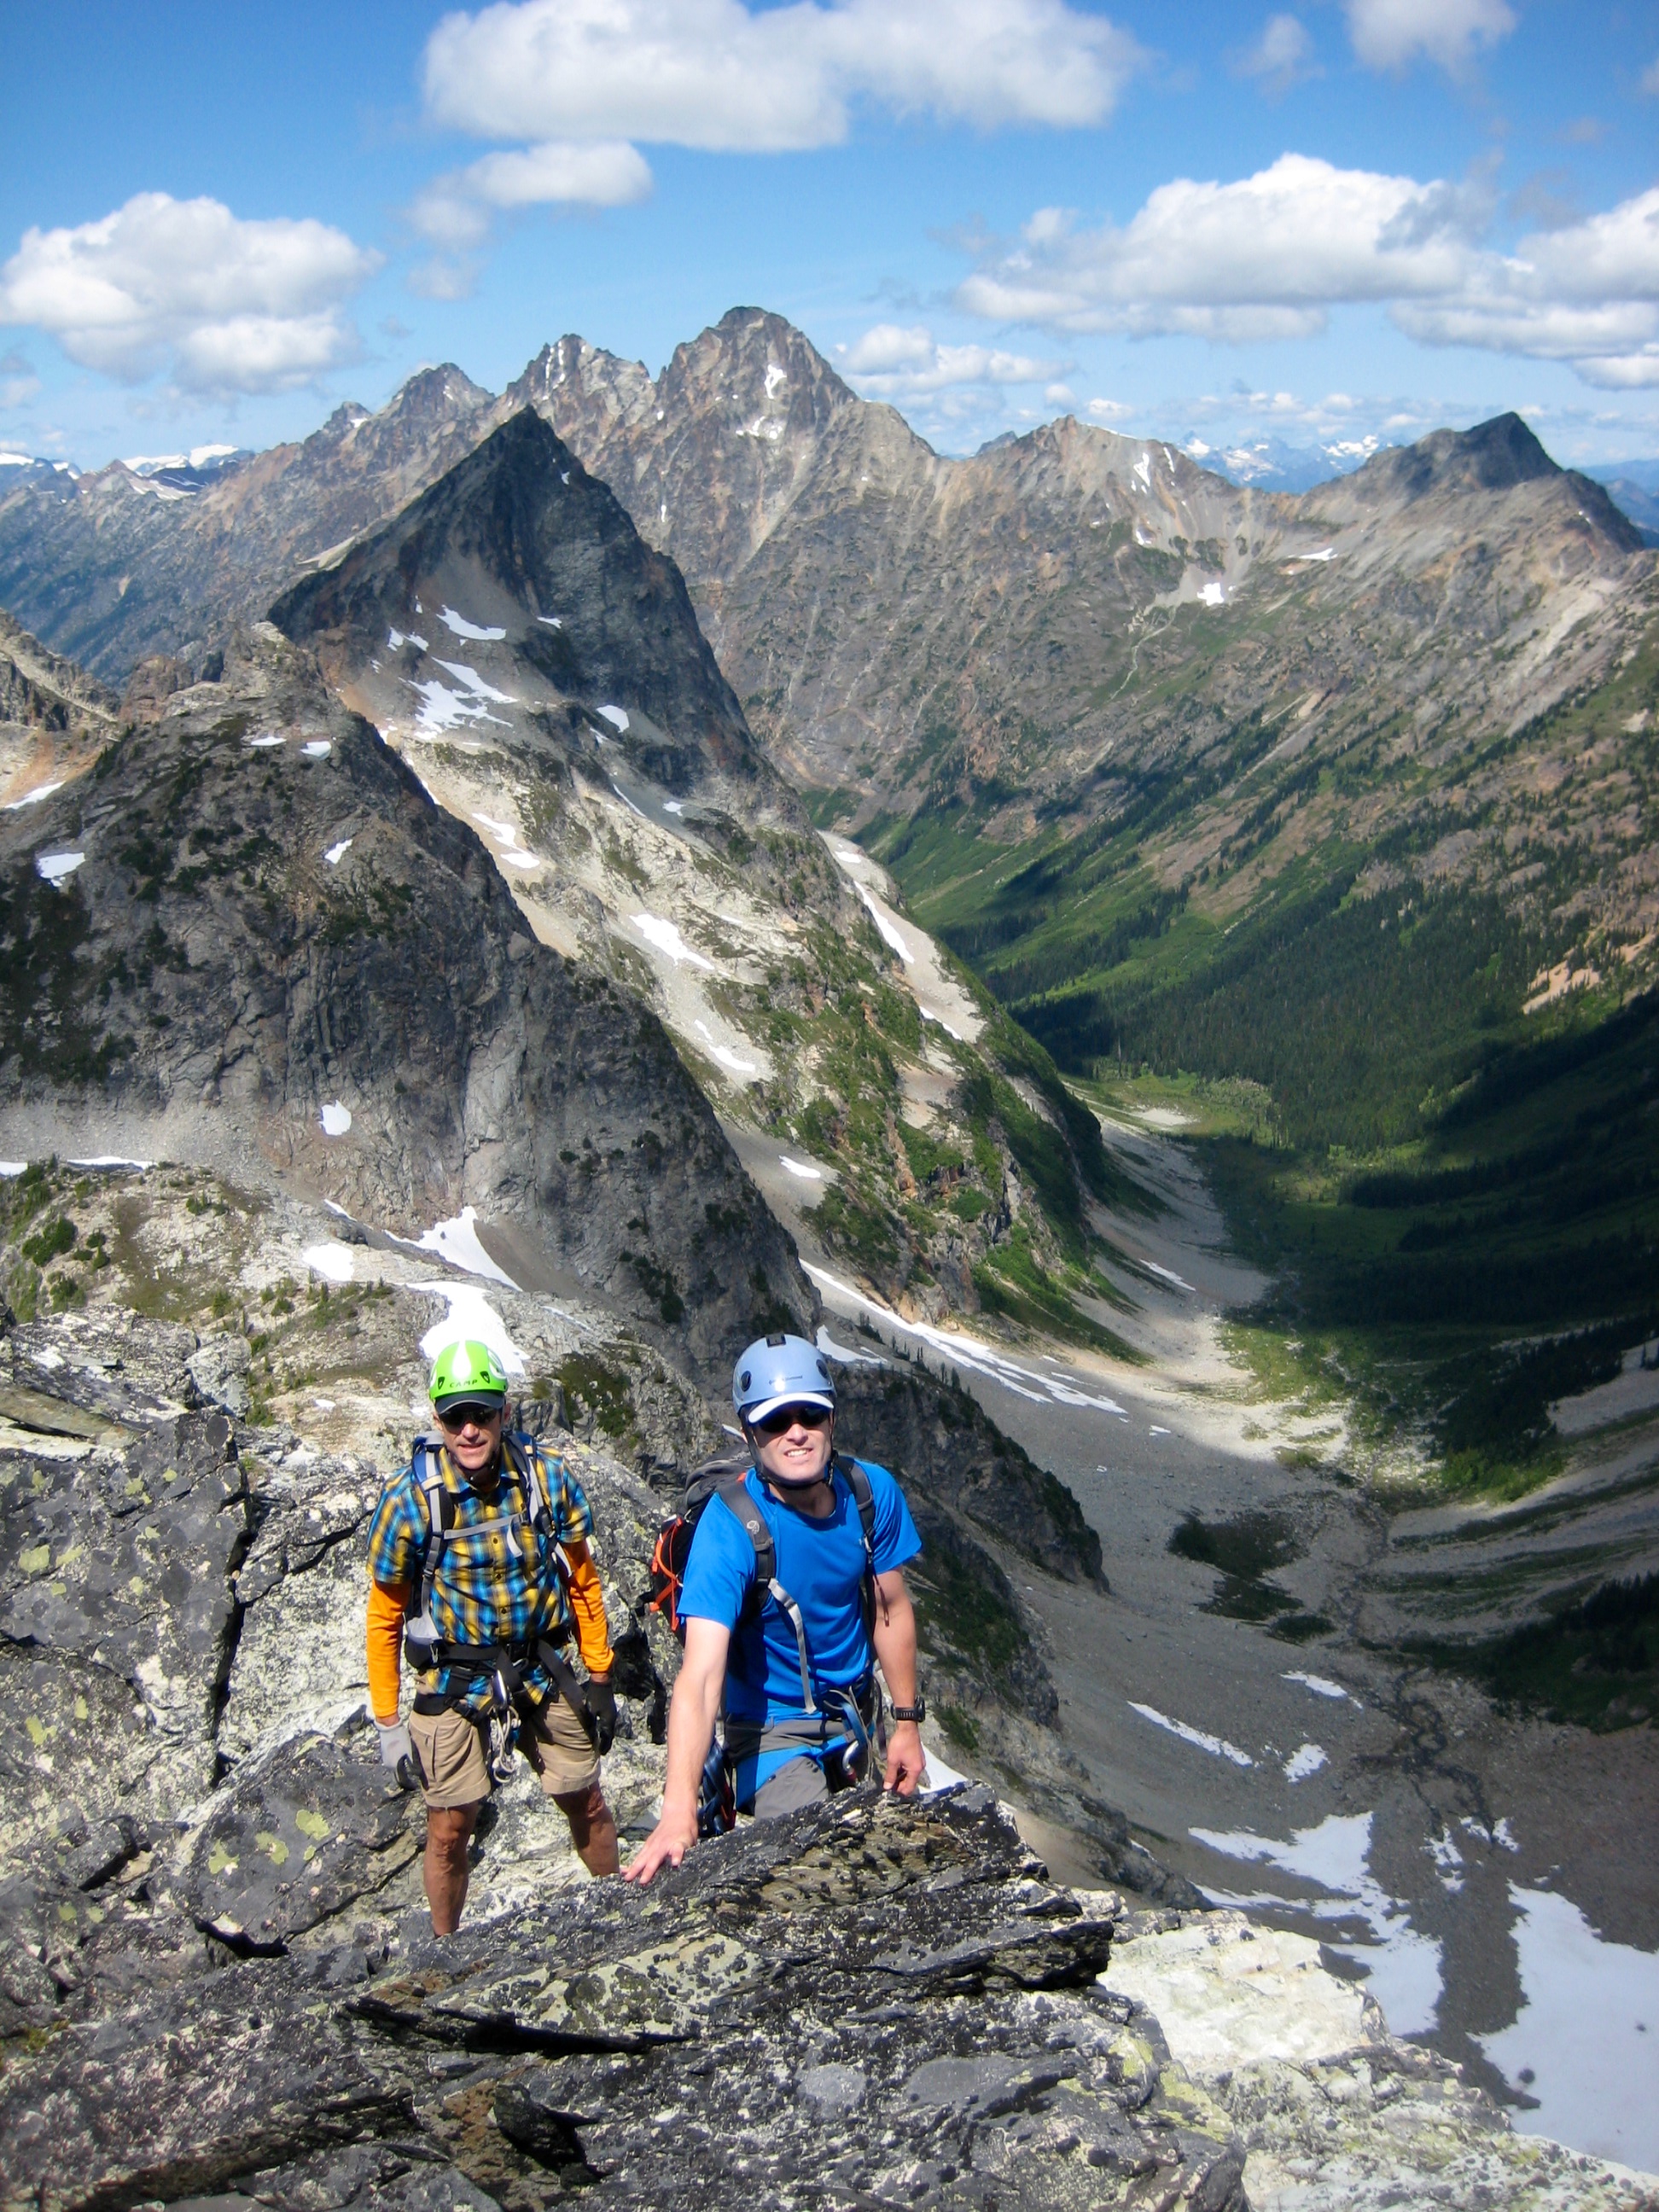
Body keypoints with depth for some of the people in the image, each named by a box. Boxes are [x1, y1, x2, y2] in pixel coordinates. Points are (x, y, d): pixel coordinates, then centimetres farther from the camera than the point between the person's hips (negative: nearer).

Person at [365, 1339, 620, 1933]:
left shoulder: (547, 1477, -11)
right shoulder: (410, 1498, -16)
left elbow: (582, 1583, 2)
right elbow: (384, 1616, -6)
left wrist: (599, 1677, 5)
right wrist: (387, 1723, -5)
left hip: (544, 1675, 2)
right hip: (453, 1684, -2)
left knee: (587, 1805, 13)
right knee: (450, 1829, 6)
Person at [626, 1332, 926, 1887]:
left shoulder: (872, 1492, -16)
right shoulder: (731, 1525, -31)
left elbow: (890, 1609, 0)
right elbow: (700, 1674, -40)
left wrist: (907, 1721, 4)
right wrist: (678, 1812, -49)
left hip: (855, 1717, 5)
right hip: (773, 1730, -5)